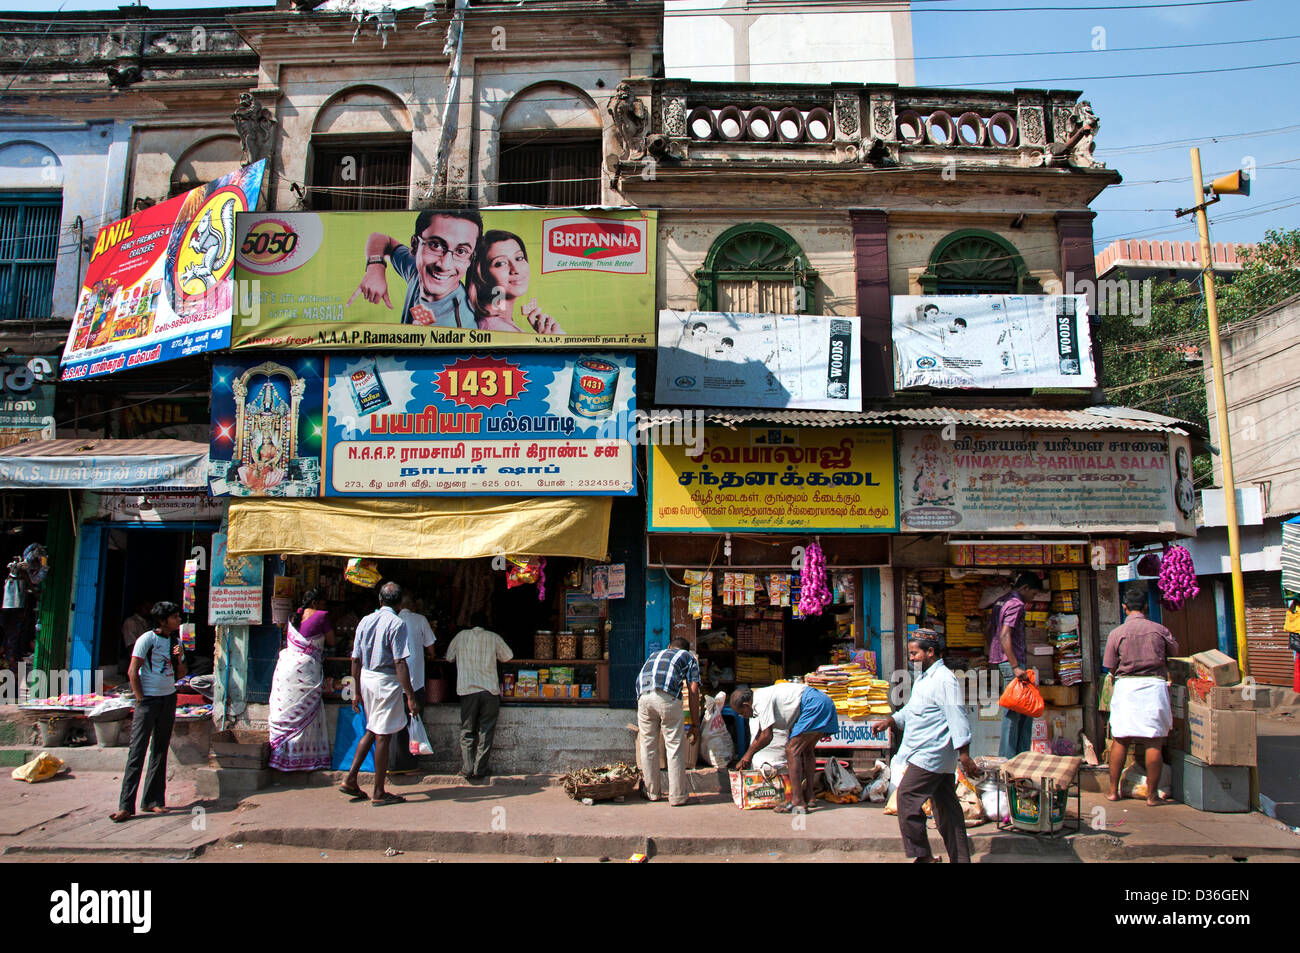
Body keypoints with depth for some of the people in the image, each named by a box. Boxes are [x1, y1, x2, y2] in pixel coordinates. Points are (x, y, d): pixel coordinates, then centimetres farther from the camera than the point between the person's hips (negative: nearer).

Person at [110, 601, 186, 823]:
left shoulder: (175, 640, 10)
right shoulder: (147, 639, -9)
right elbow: (132, 672, -11)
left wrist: (179, 659, -6)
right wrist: (140, 699, -13)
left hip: (168, 699, 6)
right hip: (148, 699, -6)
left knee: (160, 750, 8)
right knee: (137, 751, -7)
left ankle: (153, 800, 15)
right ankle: (126, 805, -5)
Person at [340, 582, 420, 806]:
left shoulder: (365, 621, 8)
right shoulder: (396, 623, -12)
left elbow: (356, 660, 10)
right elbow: (400, 663, -17)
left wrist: (357, 692, 19)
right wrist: (410, 697, -15)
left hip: (366, 679, 7)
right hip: (387, 681, -7)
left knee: (372, 730, 21)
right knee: (383, 736, 0)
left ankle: (351, 779, 18)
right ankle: (379, 793, 8)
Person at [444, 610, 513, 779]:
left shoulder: (461, 636, 6)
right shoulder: (494, 638, 6)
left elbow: (449, 657, 16)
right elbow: (508, 656, 15)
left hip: (468, 691, 0)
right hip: (490, 691, 0)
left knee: (467, 731, 8)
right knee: (486, 732, 7)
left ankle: (467, 770, 5)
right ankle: (480, 769, 7)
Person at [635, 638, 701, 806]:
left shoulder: (654, 655, 38)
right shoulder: (689, 658, 26)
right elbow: (693, 691, 13)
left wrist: (640, 723, 50)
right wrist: (695, 725, 15)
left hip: (643, 697, 4)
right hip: (668, 697, -3)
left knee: (648, 746, 14)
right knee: (675, 747, 6)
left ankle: (652, 792, 24)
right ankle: (677, 796, 12)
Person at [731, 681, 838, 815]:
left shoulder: (761, 701, -11)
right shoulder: (762, 698, 20)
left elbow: (766, 736, -12)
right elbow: (760, 734, 30)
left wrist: (749, 754, 3)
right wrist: (746, 758, 31)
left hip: (814, 704, -11)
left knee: (792, 750, -10)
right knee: (806, 749, 22)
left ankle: (798, 803, -12)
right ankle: (809, 797, 27)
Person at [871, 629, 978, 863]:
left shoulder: (943, 679, -15)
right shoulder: (923, 678, 16)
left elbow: (957, 718, -19)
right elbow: (911, 710, 26)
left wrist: (965, 756, -22)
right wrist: (890, 722, 11)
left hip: (930, 754, -10)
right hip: (935, 755, 10)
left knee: (907, 796, -9)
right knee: (946, 805, 12)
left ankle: (921, 854, -2)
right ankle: (960, 858, 17)